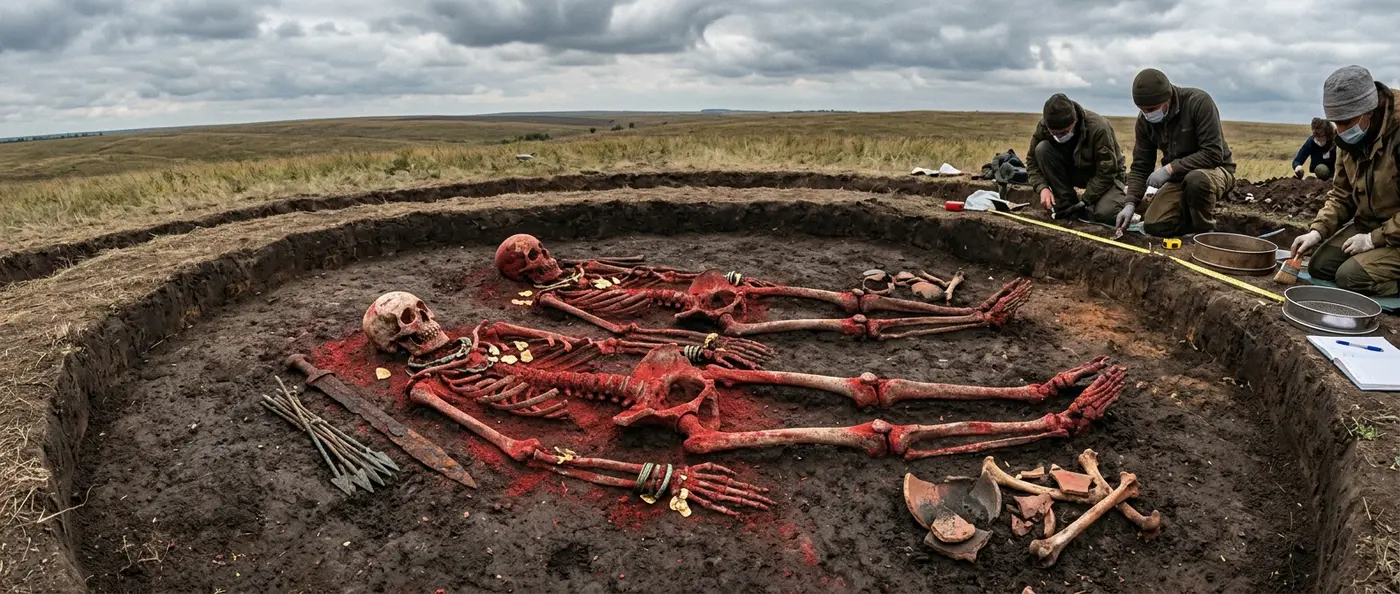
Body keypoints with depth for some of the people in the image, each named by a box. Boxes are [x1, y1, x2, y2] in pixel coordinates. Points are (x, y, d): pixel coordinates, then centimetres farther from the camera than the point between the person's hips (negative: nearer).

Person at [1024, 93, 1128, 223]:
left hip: (1107, 177, -4)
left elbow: (1106, 173, -25)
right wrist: (1042, 187, -25)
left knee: (1104, 213, -34)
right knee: (1042, 149, -23)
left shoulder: (1098, 128, -31)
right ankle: (1067, 203, -12)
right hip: (1077, 171, 4)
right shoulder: (1043, 127, -20)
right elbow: (1032, 161, -7)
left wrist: (1083, 202, -28)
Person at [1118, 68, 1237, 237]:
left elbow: (1213, 154, -28)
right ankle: (1193, 220, 17)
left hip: (1215, 169, -5)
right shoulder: (1144, 120, -7)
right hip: (1178, 176, 5)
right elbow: (1140, 167, -3)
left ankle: (1205, 233, -14)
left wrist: (1170, 168, -33)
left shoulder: (1199, 102, -23)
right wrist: (1131, 203, -16)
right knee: (1153, 225, -15)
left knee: (1197, 180, -40)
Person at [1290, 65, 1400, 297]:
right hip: (1366, 225, 8)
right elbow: (1341, 195, 9)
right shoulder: (1350, 138, 0)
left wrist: (1374, 239, -21)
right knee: (1319, 266, -2)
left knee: (1350, 277, -22)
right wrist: (1317, 230, -5)